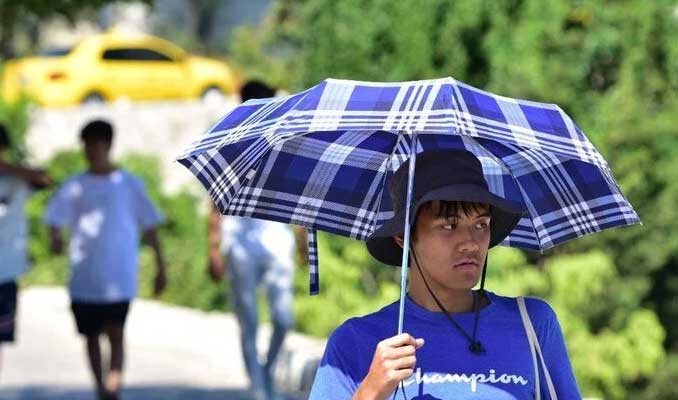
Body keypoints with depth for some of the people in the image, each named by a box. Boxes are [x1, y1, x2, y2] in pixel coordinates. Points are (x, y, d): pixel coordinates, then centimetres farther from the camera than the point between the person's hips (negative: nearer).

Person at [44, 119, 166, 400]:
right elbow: (55, 219, -2)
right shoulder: (74, 187, 5)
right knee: (91, 335, 11)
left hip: (119, 279, -2)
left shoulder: (130, 185, 3)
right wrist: (55, 238, -25)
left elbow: (149, 227, 8)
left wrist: (160, 268, 7)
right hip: (84, 279, 2)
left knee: (115, 331, -16)